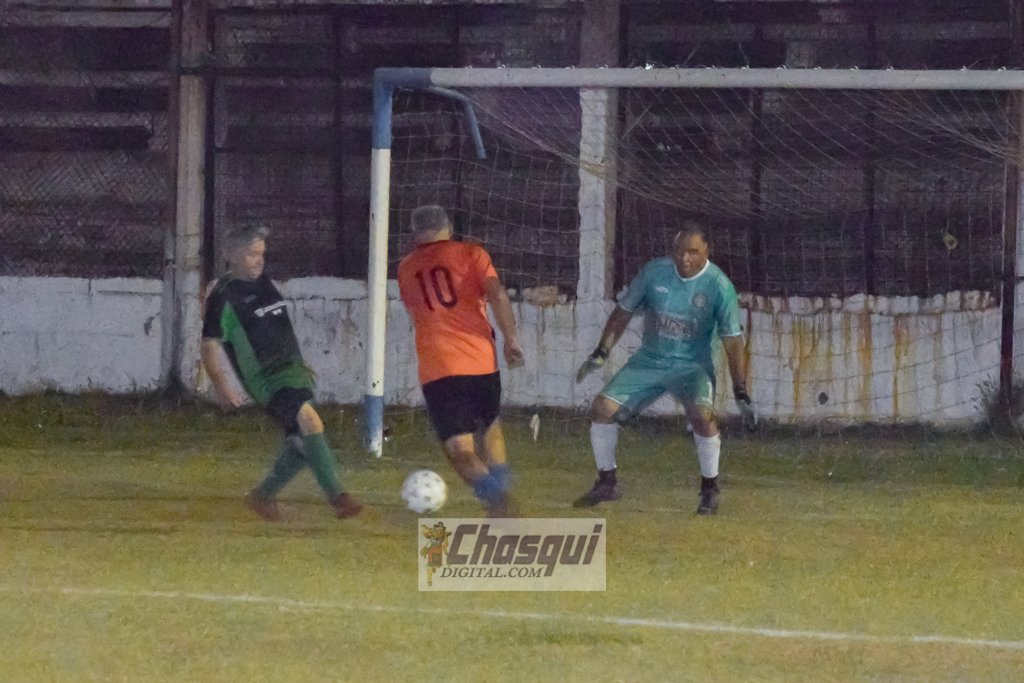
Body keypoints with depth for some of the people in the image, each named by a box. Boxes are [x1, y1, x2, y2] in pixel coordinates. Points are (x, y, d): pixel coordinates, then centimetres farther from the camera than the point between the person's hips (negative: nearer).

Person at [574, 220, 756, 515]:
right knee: (602, 407, -9)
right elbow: (623, 312, 5)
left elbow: (732, 341, -14)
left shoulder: (719, 286, -16)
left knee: (702, 413, -30)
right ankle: (606, 483, 11)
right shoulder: (654, 272, -8)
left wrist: (741, 395, -18)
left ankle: (710, 489, -10)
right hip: (648, 361, 3)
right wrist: (600, 353, -3)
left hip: (692, 365, -3)